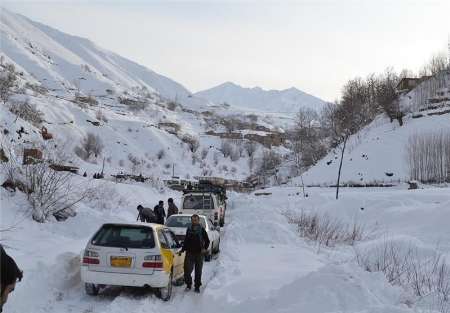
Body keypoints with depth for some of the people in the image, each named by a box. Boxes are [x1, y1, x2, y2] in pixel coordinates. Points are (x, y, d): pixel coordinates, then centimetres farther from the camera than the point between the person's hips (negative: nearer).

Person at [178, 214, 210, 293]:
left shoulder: (202, 230, 0)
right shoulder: (189, 229, 9)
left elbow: (207, 241, 4)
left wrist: (205, 248, -10)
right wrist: (182, 249, 11)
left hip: (199, 253, -2)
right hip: (190, 253, 2)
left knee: (198, 271, 5)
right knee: (187, 269, -6)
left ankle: (197, 286, 17)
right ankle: (188, 284, 13)